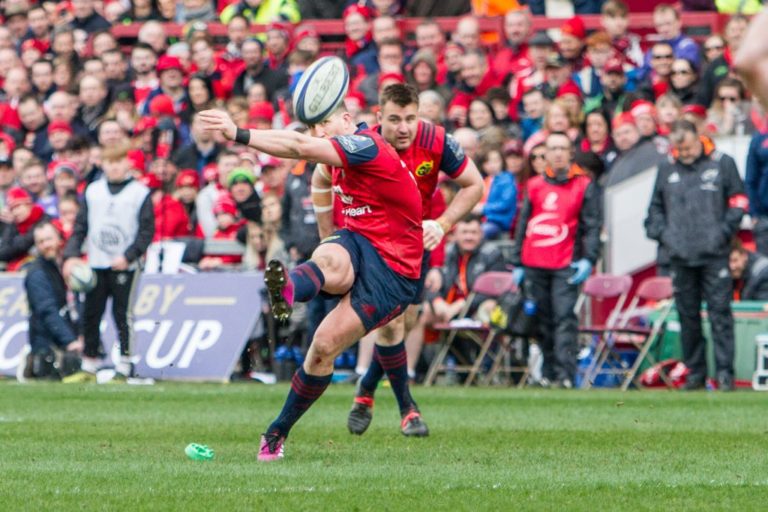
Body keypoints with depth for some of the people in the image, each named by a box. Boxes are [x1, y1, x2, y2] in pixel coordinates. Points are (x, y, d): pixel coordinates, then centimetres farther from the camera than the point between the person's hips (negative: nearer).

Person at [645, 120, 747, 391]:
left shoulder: (722, 164, 4)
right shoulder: (667, 169, 13)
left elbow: (738, 201, 5)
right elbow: (655, 207, 20)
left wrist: (723, 231, -6)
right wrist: (661, 232, 4)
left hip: (714, 254, -3)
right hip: (680, 256, 3)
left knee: (720, 313, -7)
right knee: (687, 315, 6)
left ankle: (725, 372, -7)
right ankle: (695, 372, 13)